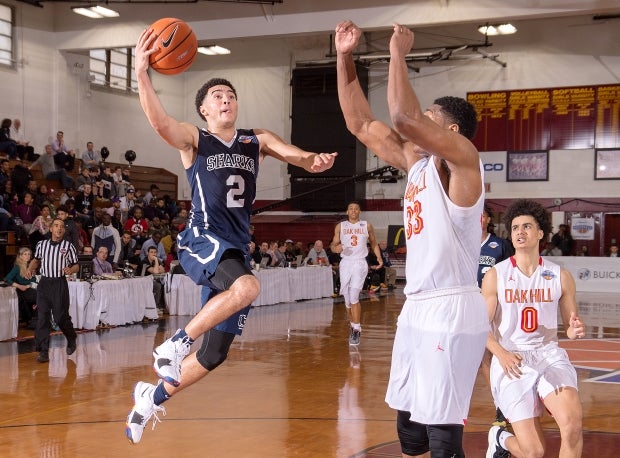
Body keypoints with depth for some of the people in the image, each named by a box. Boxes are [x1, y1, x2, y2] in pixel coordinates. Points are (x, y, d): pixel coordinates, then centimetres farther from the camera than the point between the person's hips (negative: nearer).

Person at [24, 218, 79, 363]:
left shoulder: (68, 246, 1)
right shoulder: (41, 244, 9)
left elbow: (76, 265, 5)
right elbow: (36, 260, 24)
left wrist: (70, 270, -17)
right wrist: (30, 268, 5)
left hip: (60, 284, -3)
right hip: (44, 283, 3)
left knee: (60, 317, -2)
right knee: (42, 317, -3)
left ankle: (72, 339, 28)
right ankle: (43, 351, 0)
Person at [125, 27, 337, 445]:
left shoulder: (258, 141, 14)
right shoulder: (194, 140, 1)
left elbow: (295, 155, -2)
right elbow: (159, 121, -20)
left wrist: (315, 160, -26)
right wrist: (142, 72, -34)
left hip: (236, 249, 5)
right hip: (203, 241, -5)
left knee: (216, 353, 6)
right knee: (247, 287, -37)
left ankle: (154, 396, 28)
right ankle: (176, 343, -18)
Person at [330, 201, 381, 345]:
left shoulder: (367, 226, 6)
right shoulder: (340, 226, 8)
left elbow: (374, 243, 16)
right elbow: (333, 244, 10)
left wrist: (379, 258, 2)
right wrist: (335, 248, -14)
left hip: (360, 263, -3)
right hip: (345, 263, 3)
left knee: (354, 297, -18)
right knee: (347, 299, 7)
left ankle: (356, 329, -15)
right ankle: (353, 325, 25)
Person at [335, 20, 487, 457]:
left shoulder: (463, 158, -10)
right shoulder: (417, 162, 13)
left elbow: (405, 115, -26)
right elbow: (361, 123, 15)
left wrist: (398, 55, -13)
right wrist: (345, 58, 9)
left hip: (450, 311, -9)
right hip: (417, 308, 9)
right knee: (410, 421, 14)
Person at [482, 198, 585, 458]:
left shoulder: (561, 277, 4)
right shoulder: (495, 276, -1)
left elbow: (570, 325, 11)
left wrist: (575, 330, -14)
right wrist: (501, 354, -22)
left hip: (549, 355, 2)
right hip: (511, 362, -2)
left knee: (572, 424, -27)